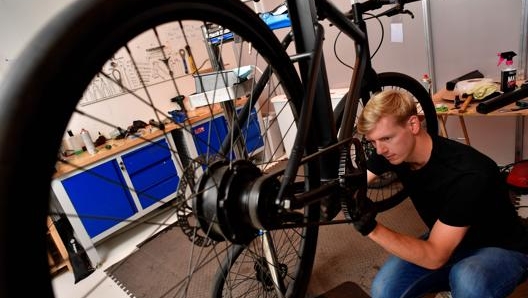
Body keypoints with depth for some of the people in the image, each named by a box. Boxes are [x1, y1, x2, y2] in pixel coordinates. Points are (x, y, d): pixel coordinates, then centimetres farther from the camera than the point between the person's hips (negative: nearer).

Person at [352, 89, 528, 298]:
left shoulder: (467, 174, -34)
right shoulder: (392, 151, -16)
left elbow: (434, 257, -32)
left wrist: (371, 228, -43)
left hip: (502, 250, -4)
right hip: (444, 242, 5)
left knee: (467, 280, -38)